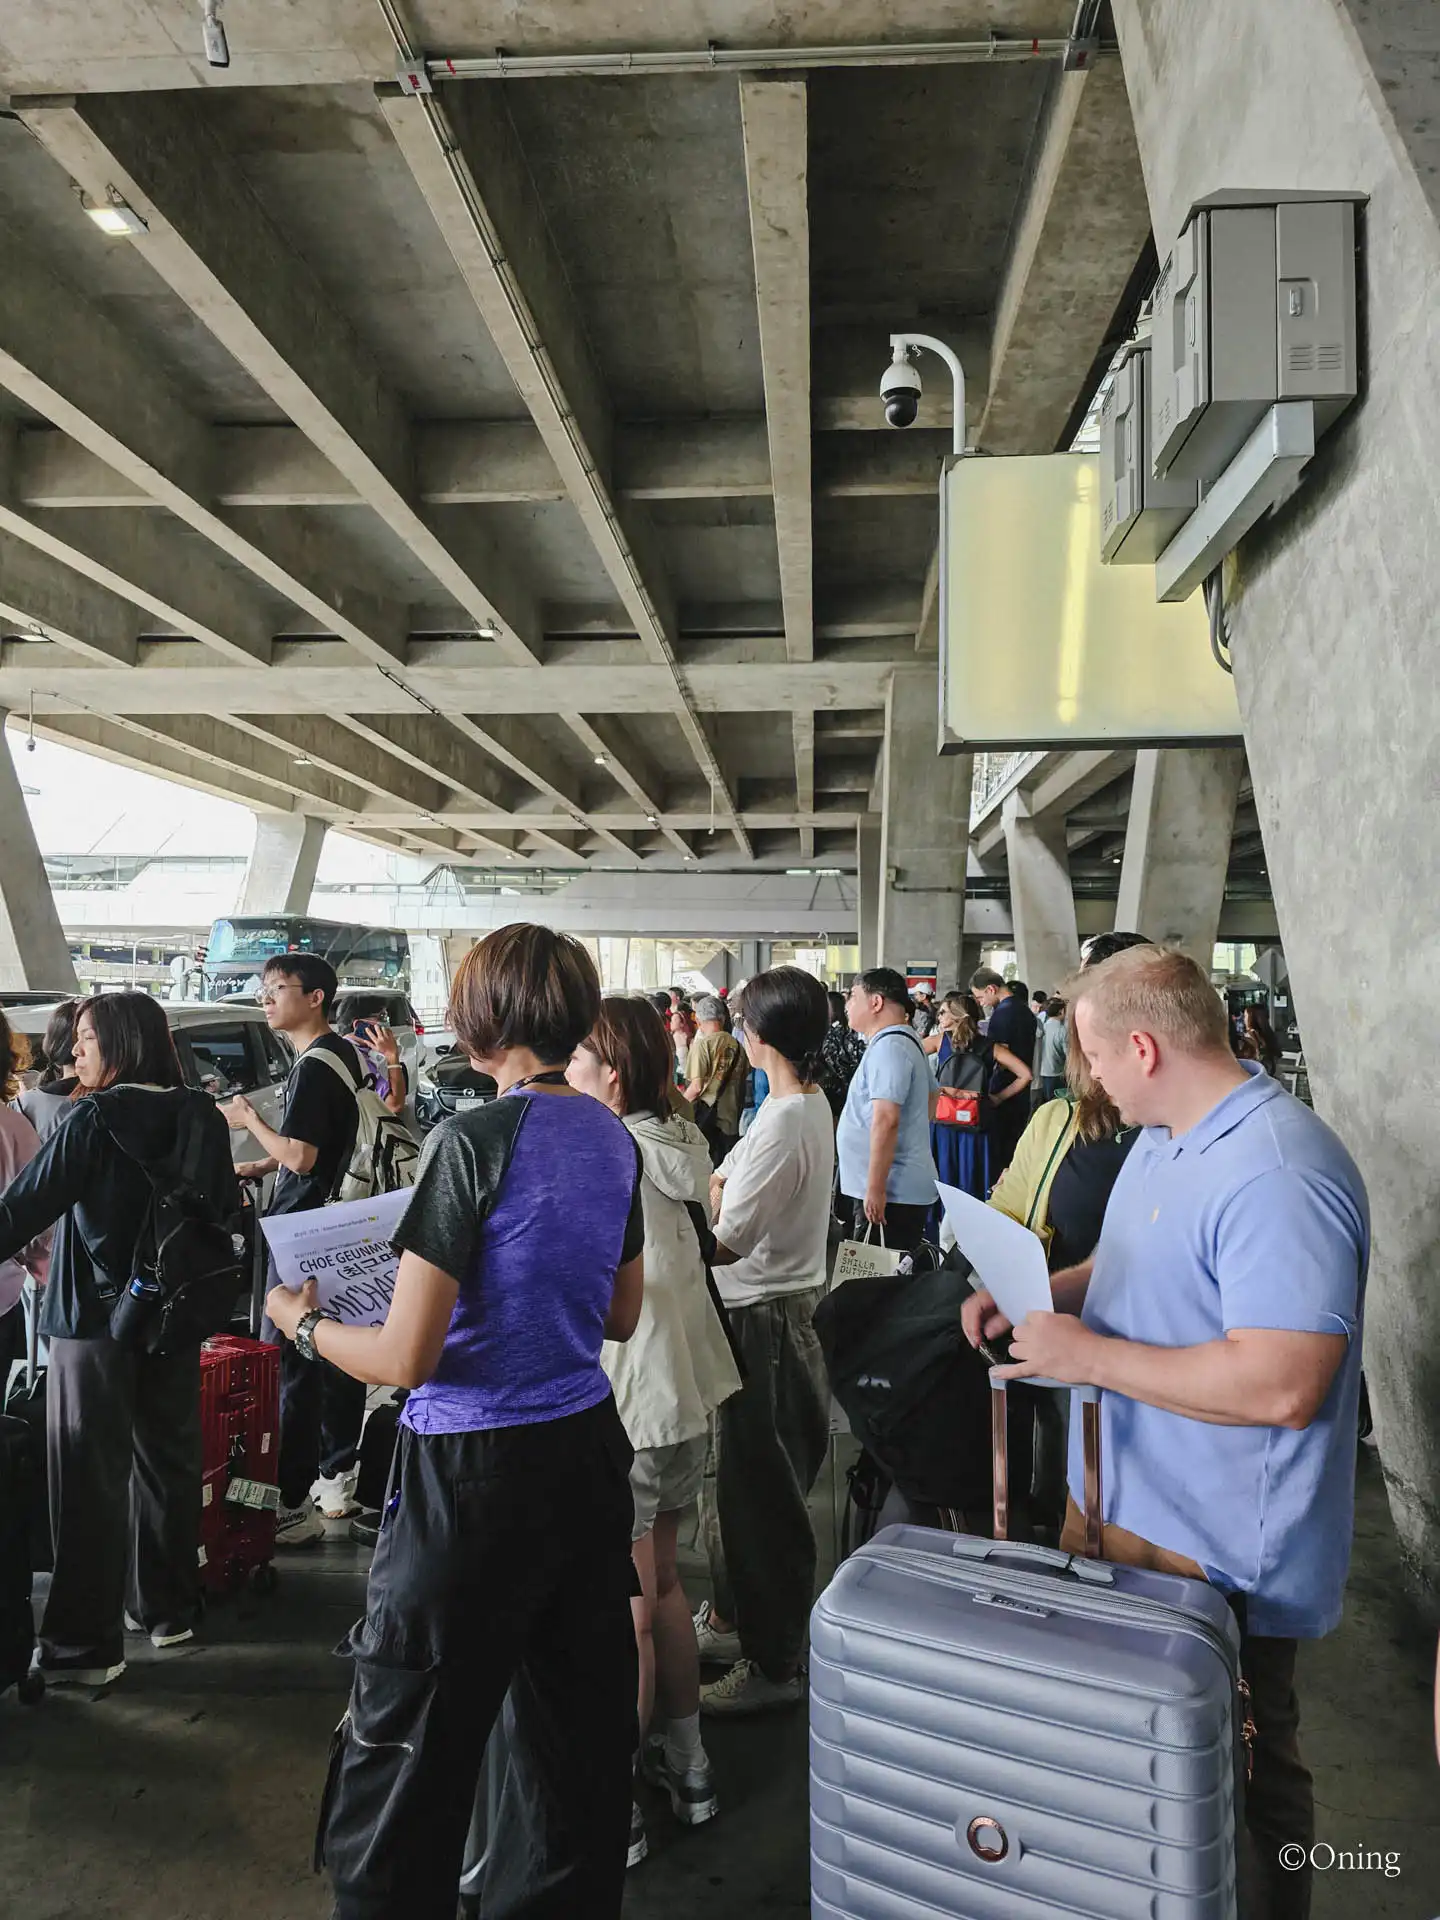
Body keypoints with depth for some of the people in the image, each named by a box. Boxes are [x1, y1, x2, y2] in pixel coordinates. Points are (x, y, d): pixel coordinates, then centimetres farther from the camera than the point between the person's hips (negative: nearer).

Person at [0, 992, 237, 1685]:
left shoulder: (94, 1120, -16)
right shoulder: (201, 1117, 0)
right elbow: (225, 1212, 8)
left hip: (97, 1319, -5)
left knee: (90, 1479, 4)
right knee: (167, 1459, 17)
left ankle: (86, 1645, 12)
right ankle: (168, 1609, 30)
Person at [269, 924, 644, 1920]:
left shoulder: (473, 1140, -19)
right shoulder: (615, 1138, 2)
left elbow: (405, 1359, -18)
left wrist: (302, 1322, 0)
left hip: (476, 1472, -7)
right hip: (589, 1448, 8)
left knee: (405, 1756, 10)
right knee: (580, 1721, 20)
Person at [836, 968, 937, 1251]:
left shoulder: (887, 1047, -16)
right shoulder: (904, 1040, 16)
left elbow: (885, 1120, -24)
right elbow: (929, 1098, 26)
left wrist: (875, 1189, -23)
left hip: (891, 1192, -10)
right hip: (906, 1187, 10)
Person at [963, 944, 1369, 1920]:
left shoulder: (1279, 1174, -29)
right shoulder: (1165, 1138, 5)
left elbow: (1280, 1386, -34)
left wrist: (1089, 1354, -27)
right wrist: (1035, 1294, 2)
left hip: (1215, 1549, -10)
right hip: (1120, 1502, 10)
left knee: (1239, 1779, 14)